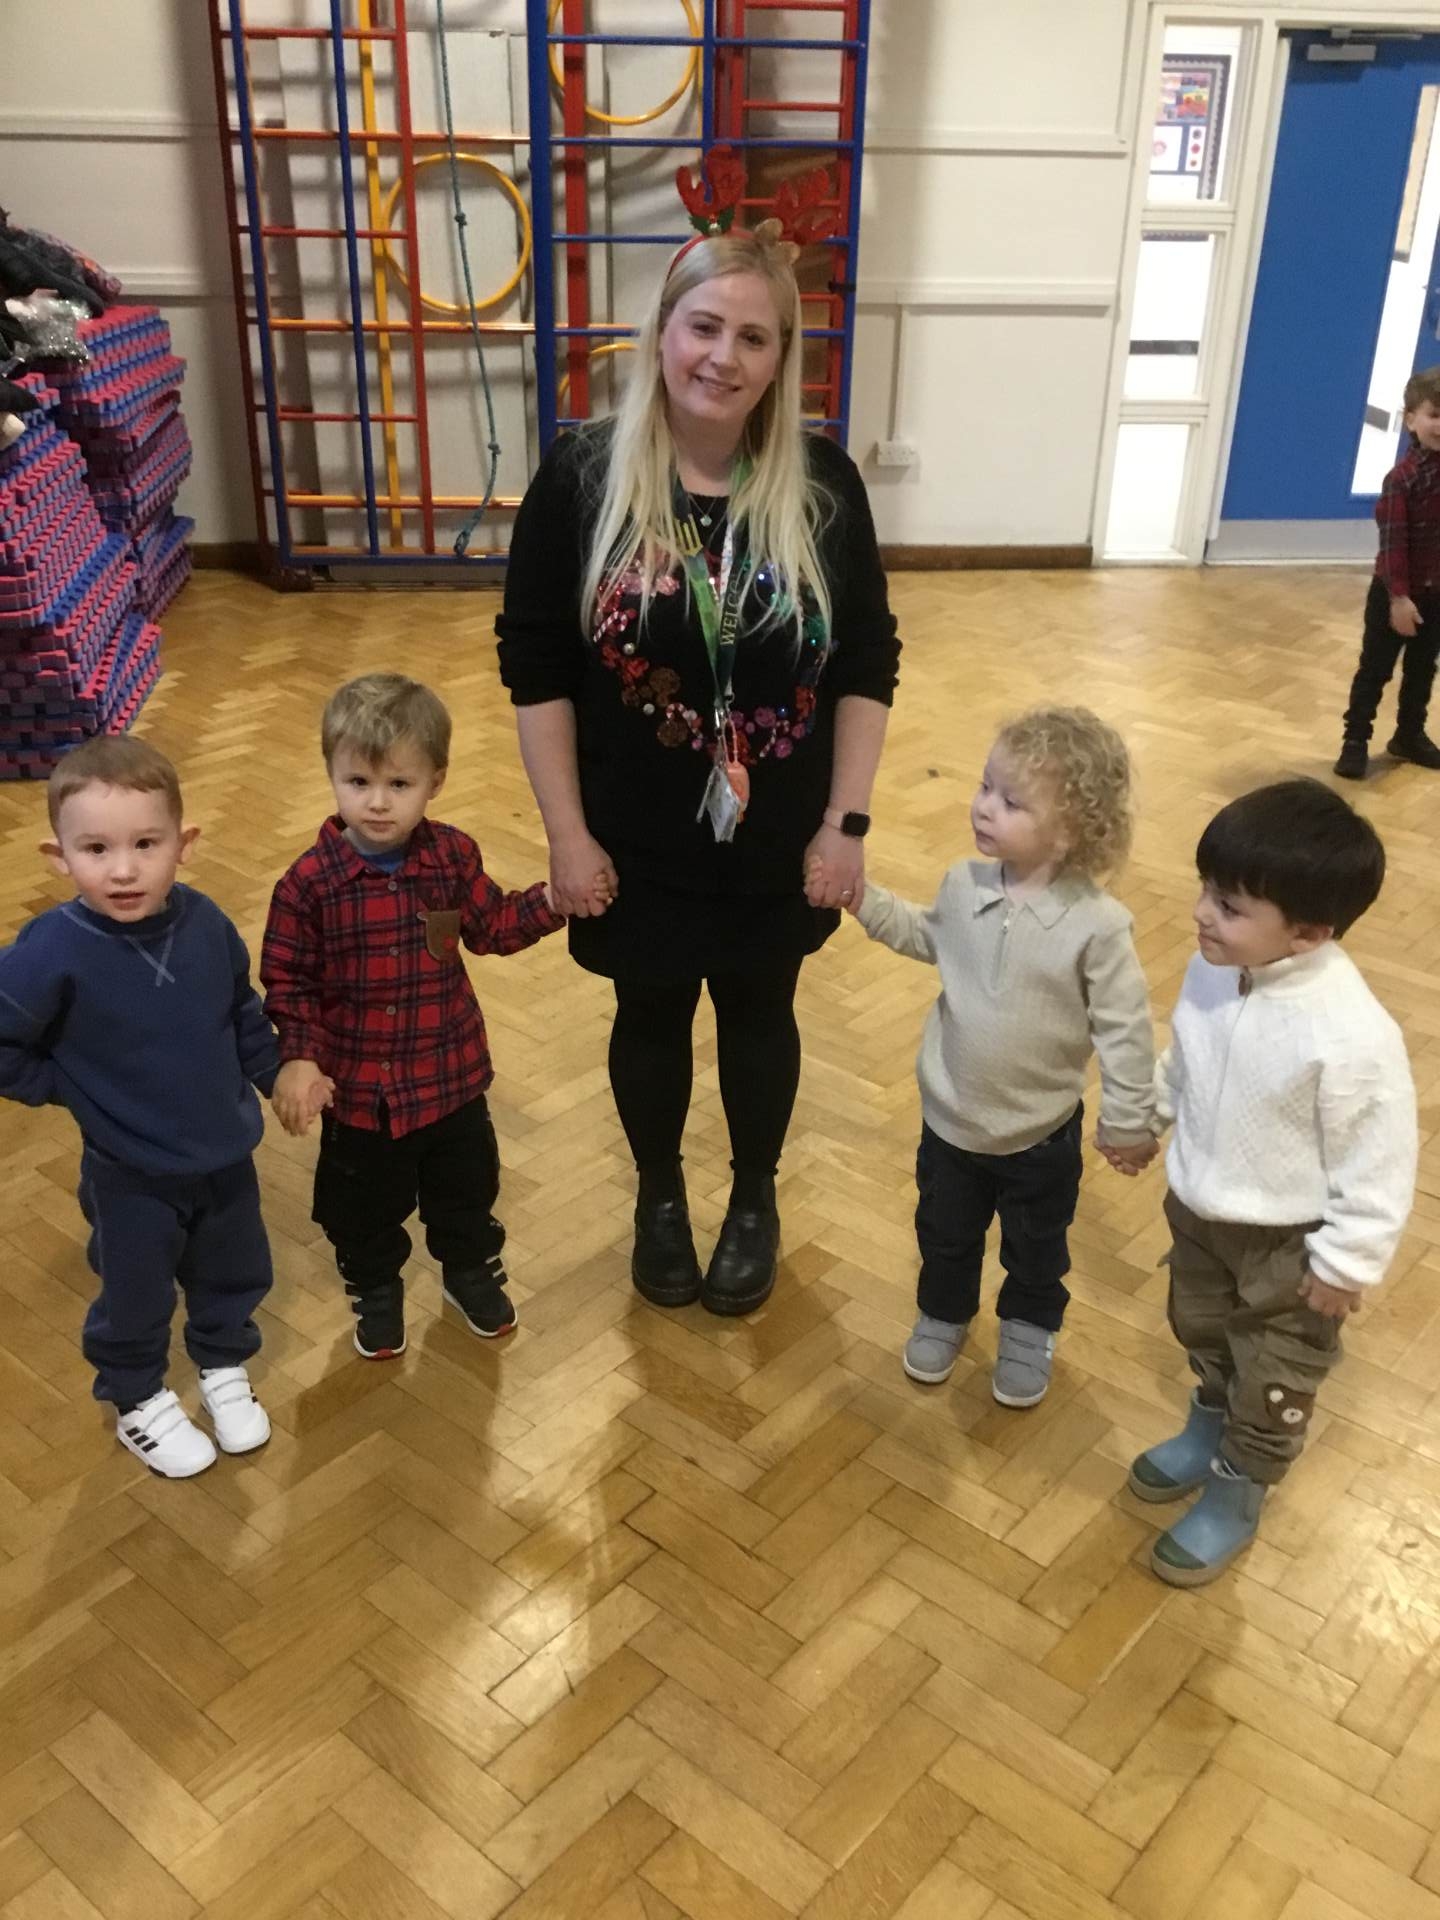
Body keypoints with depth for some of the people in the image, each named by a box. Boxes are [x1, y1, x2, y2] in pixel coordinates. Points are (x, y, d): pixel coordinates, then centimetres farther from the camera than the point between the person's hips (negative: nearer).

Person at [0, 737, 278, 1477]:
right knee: (135, 1300, 18)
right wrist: (60, 1087, -12)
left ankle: (224, 1369, 53)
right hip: (132, 1174, -4)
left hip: (226, 1155, 4)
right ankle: (138, 1403, 46)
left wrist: (278, 1075, 8)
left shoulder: (205, 923, -14)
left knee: (233, 1277, 25)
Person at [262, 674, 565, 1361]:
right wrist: (297, 1058, -23)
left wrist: (551, 900, -9)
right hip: (358, 1085, -2)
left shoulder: (454, 856, -10)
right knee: (365, 1204, 19)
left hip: (451, 1071, 2)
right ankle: (375, 1290, 46)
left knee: (466, 1186, 23)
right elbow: (286, 981, -12)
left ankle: (471, 1271, 50)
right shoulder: (308, 882, -19)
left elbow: (490, 926, 4)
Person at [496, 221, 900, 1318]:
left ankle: (756, 1201, 44)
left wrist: (845, 823, -5)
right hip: (634, 842, -1)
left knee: (759, 1016, 19)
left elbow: (868, 667, -3)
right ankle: (660, 1197, 45)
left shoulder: (822, 486, -9)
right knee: (651, 1019, 18)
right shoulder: (583, 477, -12)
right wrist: (567, 833, -9)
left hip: (776, 842, 1)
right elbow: (534, 666, -8)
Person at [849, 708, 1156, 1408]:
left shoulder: (1096, 924, -26)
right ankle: (944, 1312, 53)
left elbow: (1124, 1028, -17)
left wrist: (1128, 1120, -11)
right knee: (944, 1233, 25)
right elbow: (928, 937, 11)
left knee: (1036, 1247, 23)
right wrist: (865, 898, 3)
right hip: (950, 1115, 3)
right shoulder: (964, 884, -13)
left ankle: (1028, 1330, 50)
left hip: (1040, 1132, -3)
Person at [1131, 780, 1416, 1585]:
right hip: (1199, 1207, 6)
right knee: (1202, 1333, 31)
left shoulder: (1352, 1037, -37)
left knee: (1273, 1384, 19)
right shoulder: (1215, 968, -17)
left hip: (1290, 1242, -6)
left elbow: (1379, 1164, -24)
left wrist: (1345, 1265, -15)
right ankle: (1209, 1430, 59)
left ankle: (1237, 1496, 44)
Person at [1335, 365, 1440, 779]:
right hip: (1397, 592, -6)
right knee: (1375, 669, 5)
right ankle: (1356, 741, 14)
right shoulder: (1404, 477, -19)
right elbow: (1392, 541, -20)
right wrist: (1399, 596, -22)